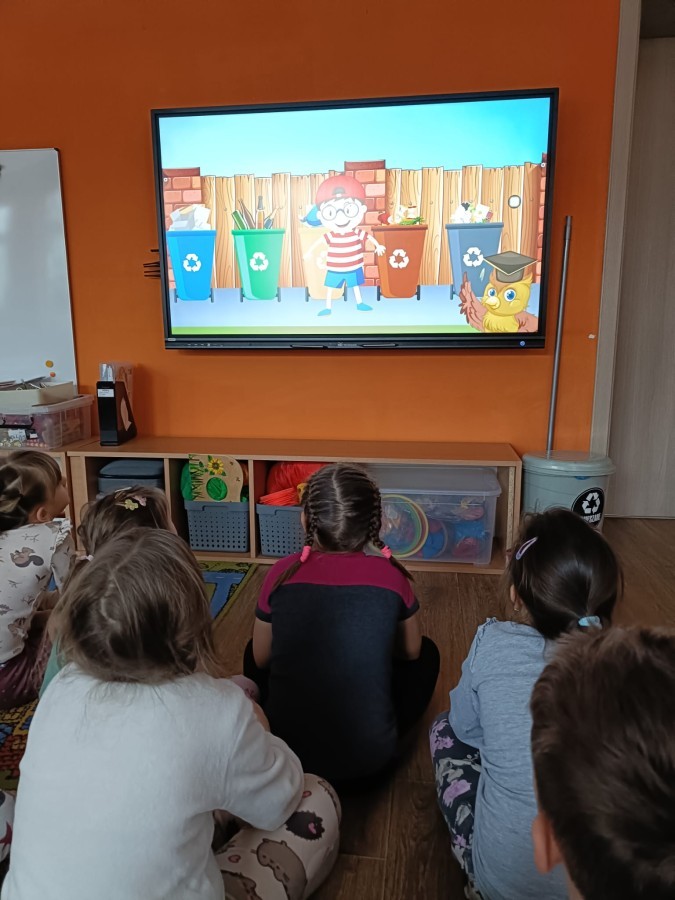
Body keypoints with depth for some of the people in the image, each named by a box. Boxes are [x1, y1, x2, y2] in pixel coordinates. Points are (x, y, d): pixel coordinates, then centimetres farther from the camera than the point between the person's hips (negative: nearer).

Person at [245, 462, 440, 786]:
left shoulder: (282, 573, -10)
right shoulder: (390, 576, -11)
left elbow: (260, 659, 5)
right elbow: (411, 651, 8)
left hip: (286, 751, 1)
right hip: (370, 758, -1)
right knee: (427, 654, 22)